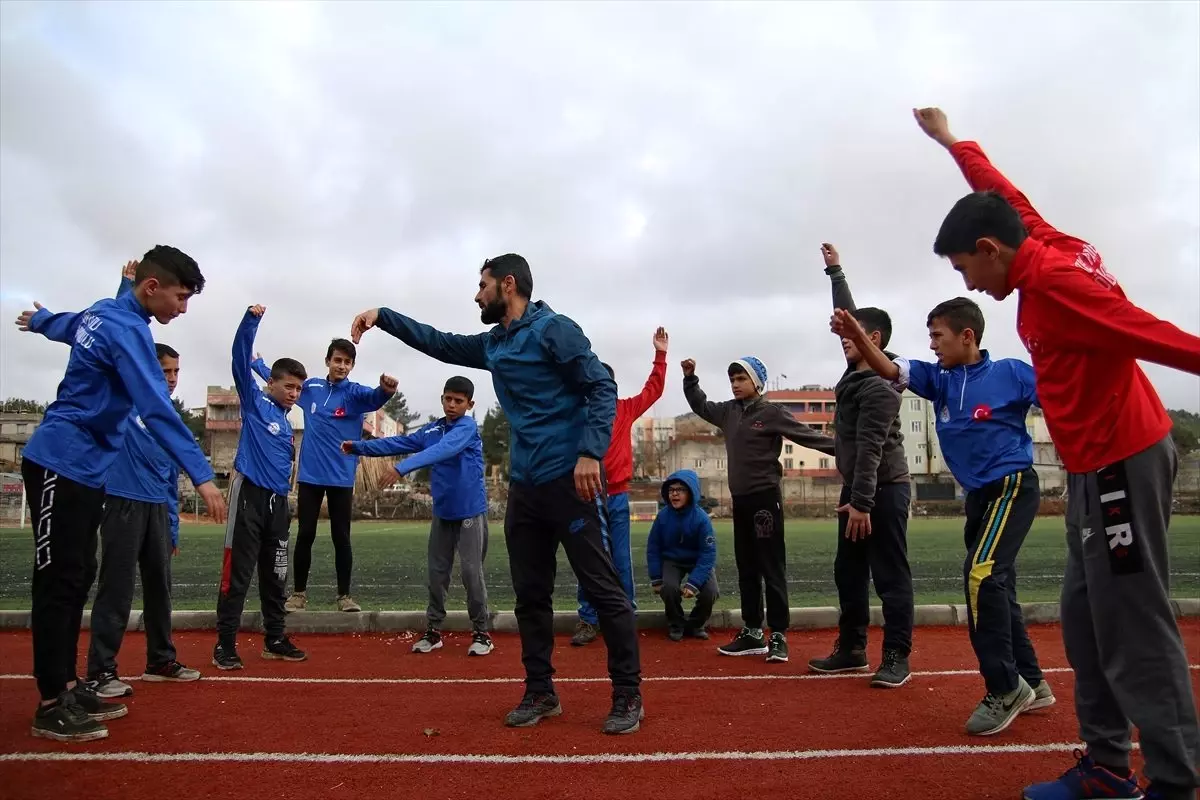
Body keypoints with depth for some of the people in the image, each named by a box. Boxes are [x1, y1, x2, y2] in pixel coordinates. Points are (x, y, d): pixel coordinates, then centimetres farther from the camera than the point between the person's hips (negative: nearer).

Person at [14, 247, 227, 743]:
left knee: (77, 579, 10)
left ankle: (67, 686, 17)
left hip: (83, 469, 10)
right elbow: (157, 409, -29)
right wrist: (201, 475, -33)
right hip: (61, 465, -10)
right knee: (60, 583, -5)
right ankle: (51, 705, 3)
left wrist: (37, 320, 57)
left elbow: (66, 324, 33)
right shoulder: (126, 328, -19)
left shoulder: (104, 312, 9)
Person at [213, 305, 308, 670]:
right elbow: (240, 359, -11)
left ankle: (275, 639, 21)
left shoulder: (286, 421, 17)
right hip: (249, 495, -7)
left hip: (278, 501, 7)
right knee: (237, 572, -3)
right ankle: (225, 644, 5)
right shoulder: (254, 400, 0)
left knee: (275, 574, 11)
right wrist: (252, 318, -21)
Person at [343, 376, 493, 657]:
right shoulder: (431, 430, 7)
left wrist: (401, 469, -41)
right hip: (442, 513, 6)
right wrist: (359, 447, -4)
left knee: (471, 572, -3)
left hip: (470, 512, -6)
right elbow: (399, 443, 6)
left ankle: (481, 632, 10)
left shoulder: (467, 427, -14)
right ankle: (433, 630, 22)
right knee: (437, 572, 10)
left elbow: (440, 450, -30)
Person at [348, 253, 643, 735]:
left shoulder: (553, 329, -7)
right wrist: (383, 317, 23)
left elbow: (601, 389, -13)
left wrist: (591, 452, -24)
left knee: (603, 589, -2)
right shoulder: (493, 346, 17)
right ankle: (540, 693, 24)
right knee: (530, 595, 12)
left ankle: (628, 696, 9)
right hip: (524, 484, 8)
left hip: (569, 479, -8)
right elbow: (440, 343, 29)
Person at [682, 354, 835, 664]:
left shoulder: (771, 412, -8)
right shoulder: (728, 411, 10)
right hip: (740, 499, 7)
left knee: (772, 568, -2)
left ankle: (778, 635, 5)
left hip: (765, 497, -7)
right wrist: (690, 378, 15)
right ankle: (752, 633, 20)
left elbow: (806, 435, -10)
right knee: (747, 569, 11)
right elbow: (700, 405, 25)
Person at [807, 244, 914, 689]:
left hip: (884, 491, -10)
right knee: (849, 573, 12)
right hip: (856, 489, 10)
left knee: (890, 576, -2)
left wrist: (862, 502, -26)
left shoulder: (880, 387, -17)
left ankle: (897, 657, 6)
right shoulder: (857, 370, 9)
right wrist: (834, 271, 27)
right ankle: (851, 649, 21)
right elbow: (849, 315, 20)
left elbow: (870, 448, -23)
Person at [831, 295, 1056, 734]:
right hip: (978, 494, 7)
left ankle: (1005, 688, -7)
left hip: (1013, 486, -7)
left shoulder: (1011, 372, -8)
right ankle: (1031, 683, 29)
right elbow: (888, 369, -11)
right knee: (993, 587, 13)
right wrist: (856, 335, -28)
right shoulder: (938, 378, 4)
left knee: (982, 575, -21)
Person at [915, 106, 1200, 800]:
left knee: (1134, 627, -5)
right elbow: (1001, 194, 23)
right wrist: (950, 141, 35)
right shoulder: (1048, 244, 8)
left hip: (1121, 463, -10)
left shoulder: (1051, 279, -18)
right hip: (1099, 465, 10)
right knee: (1086, 619, 12)